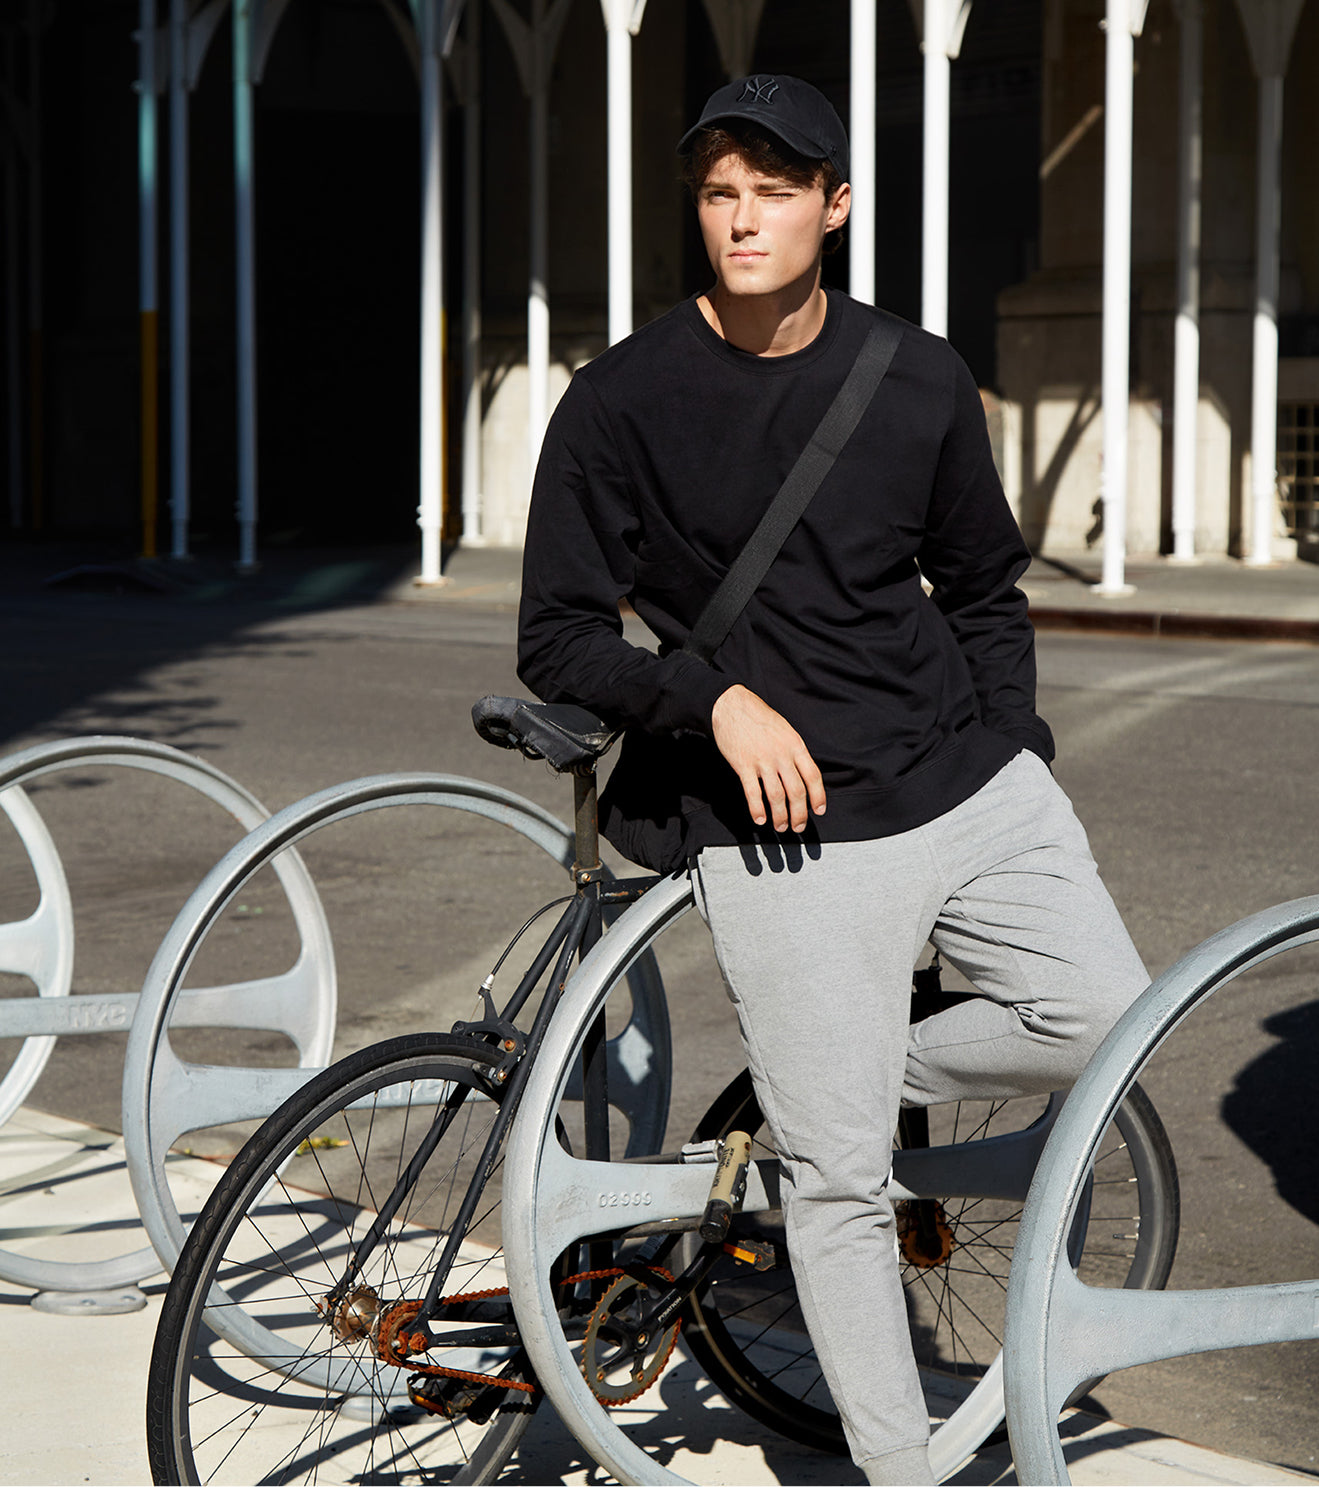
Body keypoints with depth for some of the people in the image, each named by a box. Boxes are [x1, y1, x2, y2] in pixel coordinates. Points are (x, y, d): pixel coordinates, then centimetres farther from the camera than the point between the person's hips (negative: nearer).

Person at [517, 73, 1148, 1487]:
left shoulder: (918, 381, 4)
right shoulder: (623, 402, -5)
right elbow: (559, 640, -3)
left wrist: (1013, 757, 10)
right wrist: (720, 701, -16)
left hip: (965, 775, 4)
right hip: (786, 830, -4)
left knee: (1105, 1023, -7)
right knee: (838, 1180, -2)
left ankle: (873, 1080, 18)